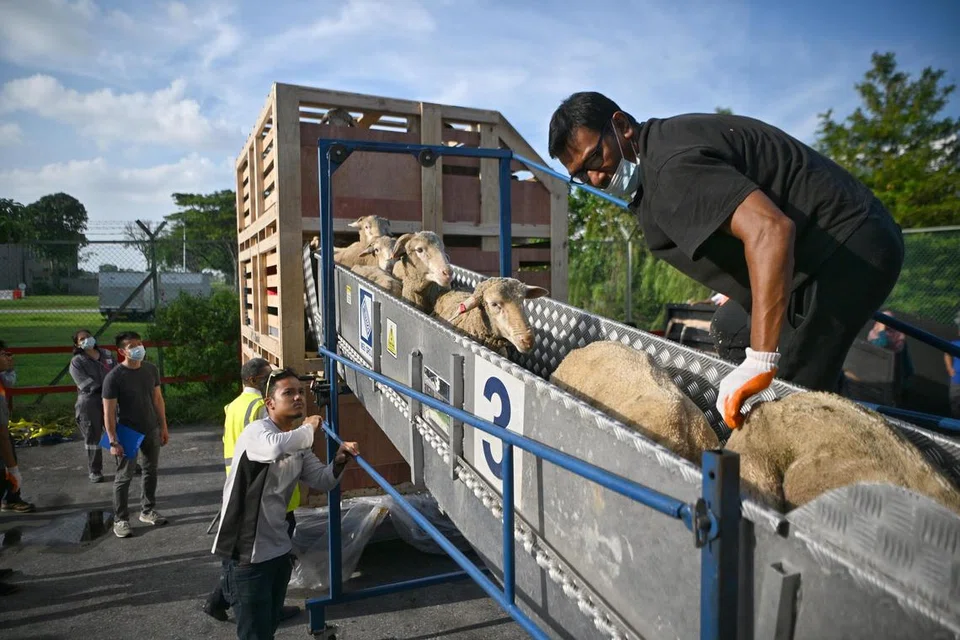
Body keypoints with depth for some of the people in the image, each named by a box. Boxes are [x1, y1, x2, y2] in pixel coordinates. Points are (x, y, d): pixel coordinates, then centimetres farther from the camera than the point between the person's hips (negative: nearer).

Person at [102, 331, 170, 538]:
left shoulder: (151, 370, 1)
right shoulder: (114, 377, -16)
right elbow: (108, 412, -15)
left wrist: (163, 427, 10)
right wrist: (113, 441, -18)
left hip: (152, 430, 6)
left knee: (151, 472, 15)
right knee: (124, 477, 3)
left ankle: (148, 511, 30)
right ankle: (120, 520, 15)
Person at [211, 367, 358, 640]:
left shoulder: (297, 444, 9)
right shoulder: (256, 431, -18)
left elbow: (321, 480, 8)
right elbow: (275, 447, -42)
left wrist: (339, 462, -12)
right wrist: (309, 428, -24)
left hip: (278, 549, 8)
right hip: (246, 553, -8)